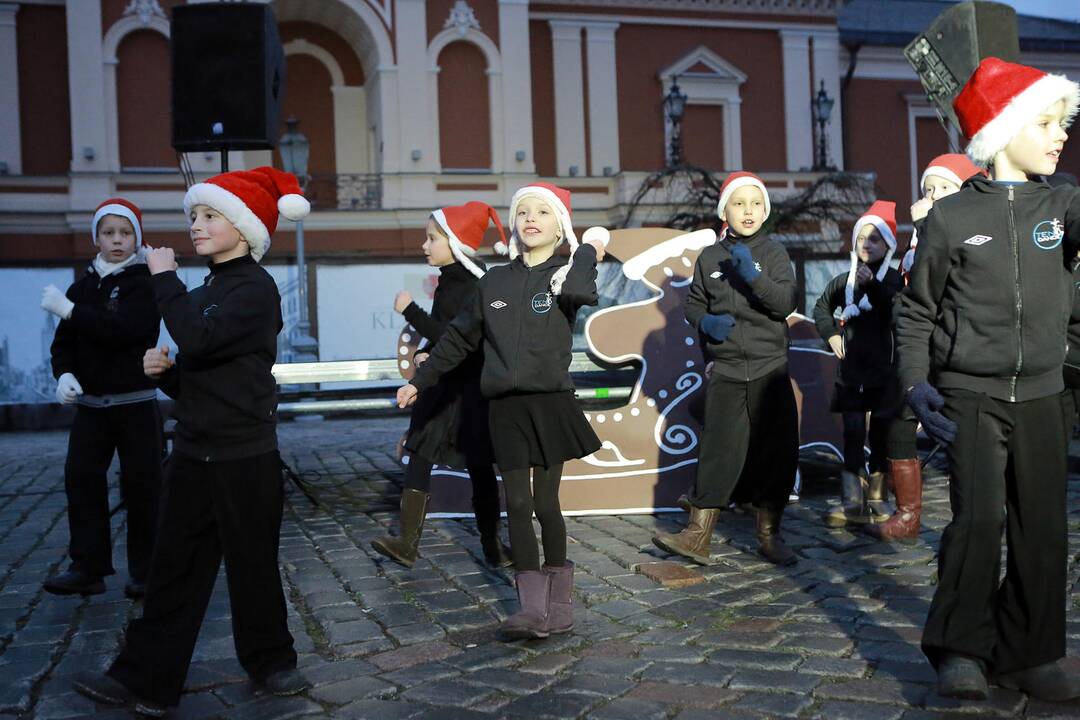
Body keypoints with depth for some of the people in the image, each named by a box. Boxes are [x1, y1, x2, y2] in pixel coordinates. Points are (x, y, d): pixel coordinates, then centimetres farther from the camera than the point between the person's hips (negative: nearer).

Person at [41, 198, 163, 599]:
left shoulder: (146, 283, -5)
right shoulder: (83, 286, 11)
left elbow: (124, 329, -21)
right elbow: (64, 341, 10)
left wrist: (69, 310, -20)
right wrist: (64, 373, -10)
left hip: (136, 403, -5)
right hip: (90, 404, 5)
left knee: (141, 486, -1)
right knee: (81, 478, 1)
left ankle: (145, 571, 9)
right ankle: (88, 567, 9)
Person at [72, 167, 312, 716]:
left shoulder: (255, 287, -11)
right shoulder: (205, 293, 15)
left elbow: (198, 340, -27)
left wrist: (165, 279, -16)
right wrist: (164, 370, -1)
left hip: (244, 457, -8)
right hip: (194, 452, 8)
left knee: (252, 564, 5)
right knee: (174, 567, 8)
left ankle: (269, 660, 24)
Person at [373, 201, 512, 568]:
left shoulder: (474, 289, -16)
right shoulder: (449, 283, 9)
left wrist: (410, 310, -20)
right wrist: (424, 354, 0)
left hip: (468, 392, -8)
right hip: (443, 389, 8)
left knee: (479, 468, 4)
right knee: (418, 459, 4)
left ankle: (491, 544, 15)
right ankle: (407, 542, 9)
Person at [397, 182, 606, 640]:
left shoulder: (565, 272, 2)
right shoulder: (495, 282, 12)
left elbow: (577, 293, -24)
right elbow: (458, 339, 20)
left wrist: (589, 251, -8)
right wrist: (420, 382, 22)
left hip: (551, 403, -3)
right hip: (505, 407, 3)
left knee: (545, 504, -1)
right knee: (517, 505, -1)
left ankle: (559, 603, 14)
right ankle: (532, 608, 2)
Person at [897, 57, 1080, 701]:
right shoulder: (951, 218, -3)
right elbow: (917, 312, 3)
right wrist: (916, 383, -6)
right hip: (971, 395, -3)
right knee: (979, 519, -12)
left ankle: (1028, 654, 19)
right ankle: (962, 649, 3)